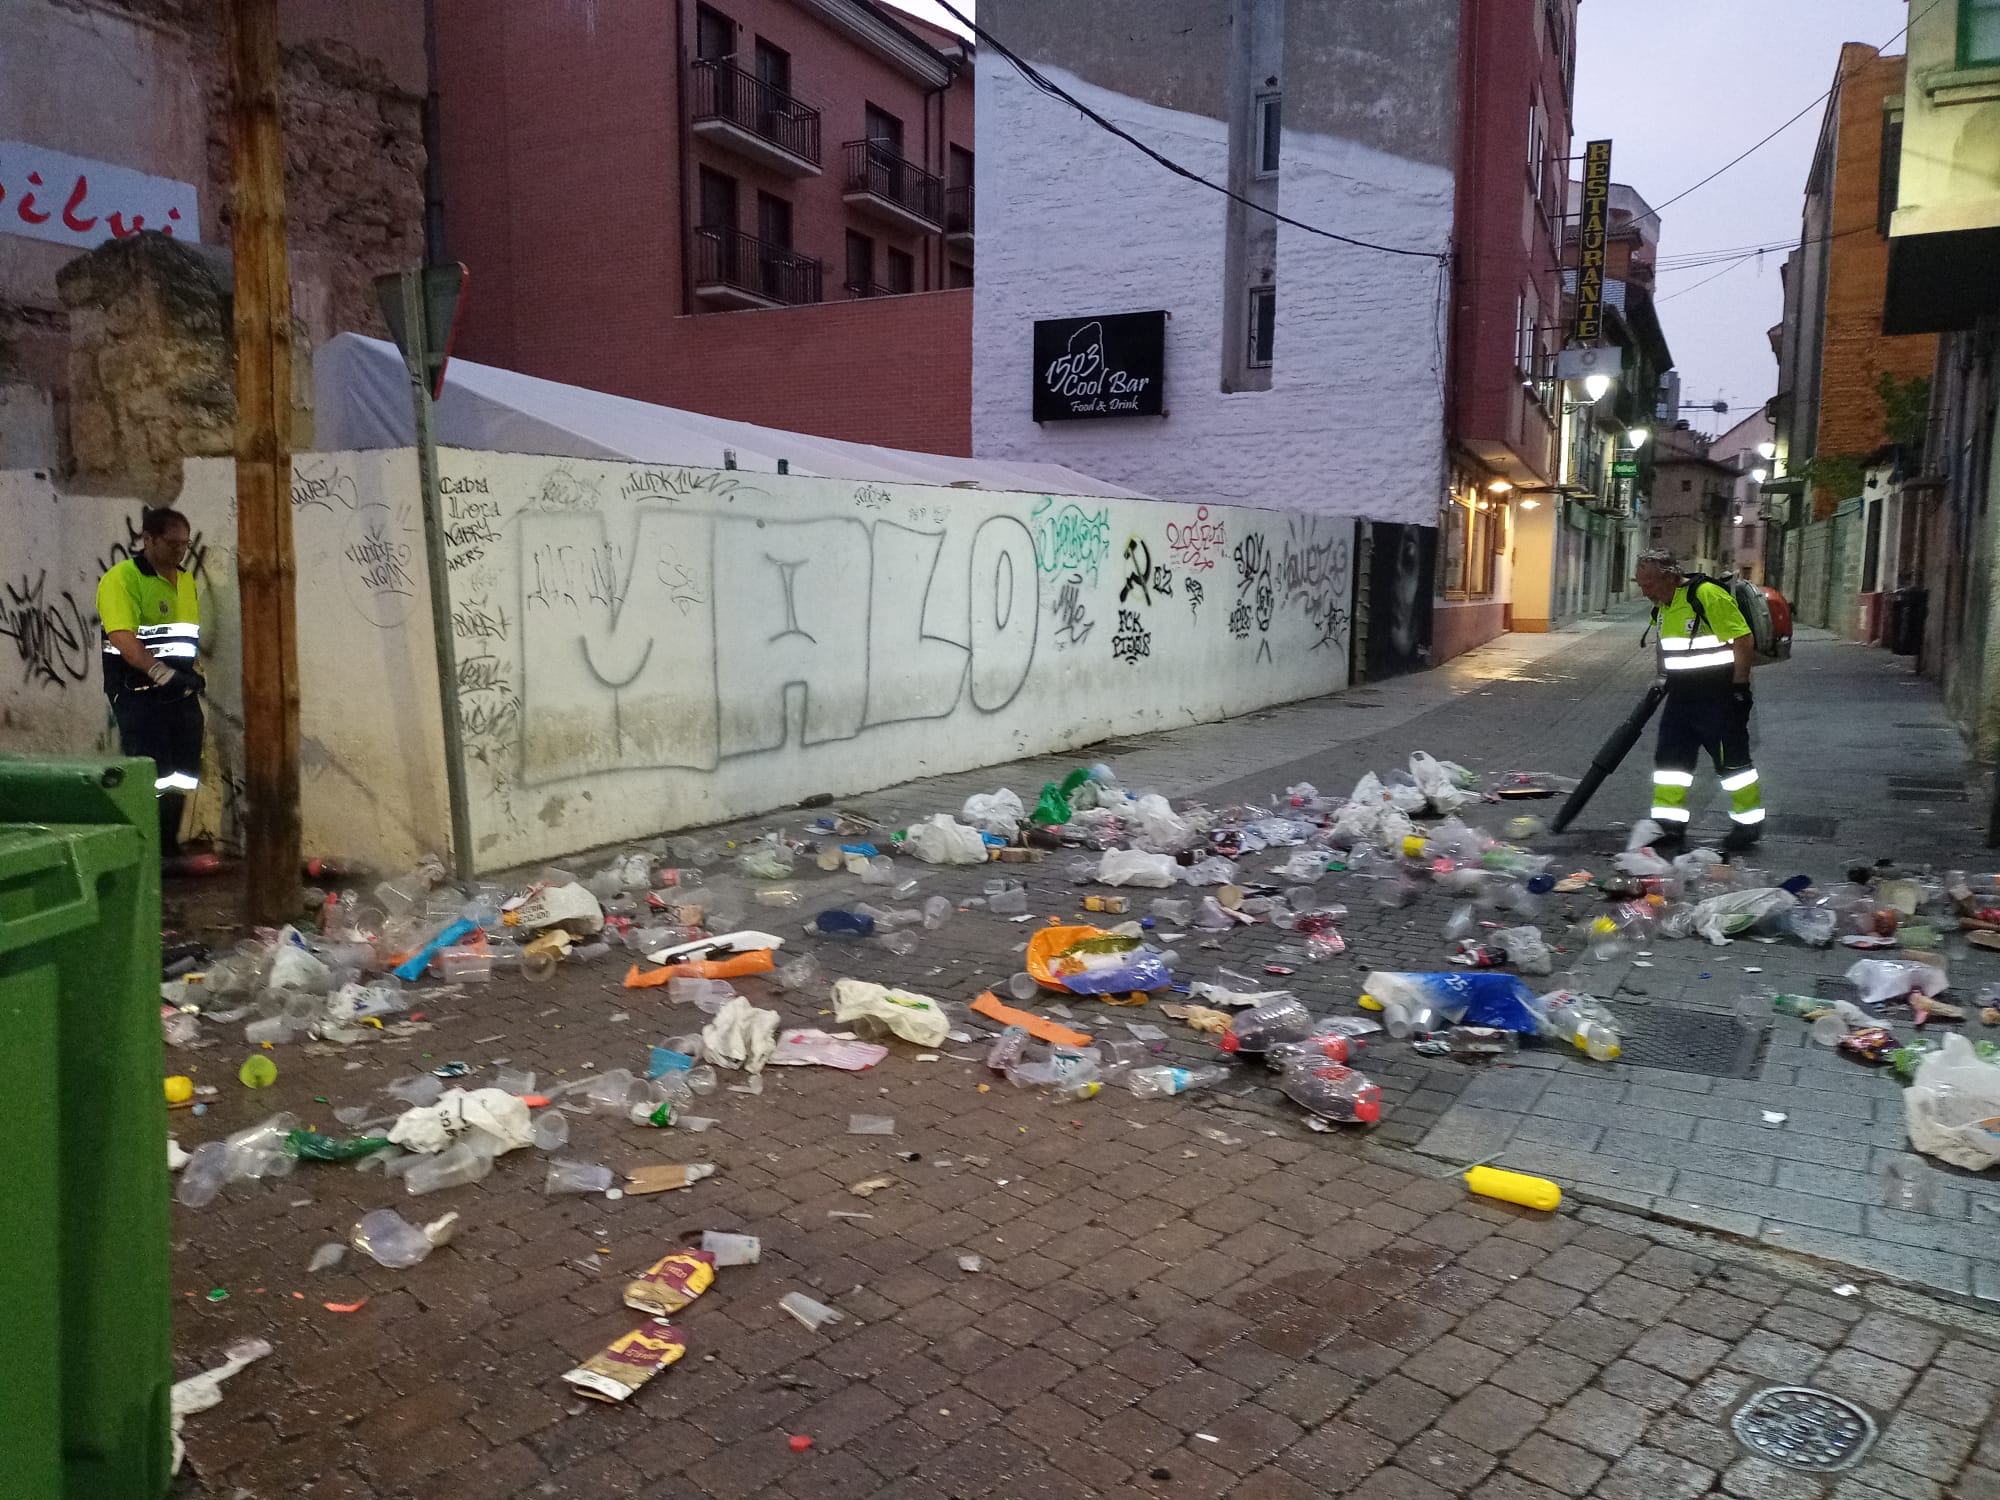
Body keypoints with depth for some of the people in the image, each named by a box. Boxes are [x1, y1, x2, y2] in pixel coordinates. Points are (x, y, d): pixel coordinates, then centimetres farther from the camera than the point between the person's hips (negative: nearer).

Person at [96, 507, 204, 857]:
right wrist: (163, 674, -29)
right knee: (151, 776, -9)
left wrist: (190, 673, 11)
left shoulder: (186, 579, 14)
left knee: (182, 774, 10)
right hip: (139, 691, -7)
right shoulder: (122, 578, -10)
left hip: (181, 691, 7)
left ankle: (169, 847, 23)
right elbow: (122, 638, -21)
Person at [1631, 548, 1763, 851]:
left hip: (1720, 697, -8)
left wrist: (1739, 688, -18)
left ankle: (1749, 822, 18)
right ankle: (1669, 823, 11)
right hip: (1682, 695, 8)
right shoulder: (1662, 608, 8)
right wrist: (1664, 680, 19)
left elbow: (1744, 641, -20)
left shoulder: (1708, 595, -20)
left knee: (1732, 759, 3)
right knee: (1670, 758, 6)